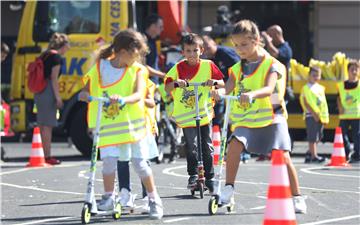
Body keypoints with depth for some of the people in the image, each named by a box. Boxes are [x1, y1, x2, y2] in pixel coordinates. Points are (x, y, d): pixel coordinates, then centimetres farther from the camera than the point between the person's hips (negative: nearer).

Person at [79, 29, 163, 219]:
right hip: (107, 123, 0)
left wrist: (123, 100, -38)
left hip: (131, 123, 0)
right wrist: (84, 95, -19)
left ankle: (154, 199, 13)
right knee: (109, 159, -14)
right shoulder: (100, 68, 1)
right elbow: (86, 91, 6)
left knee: (139, 162, 0)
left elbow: (138, 95, -17)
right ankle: (109, 197, 2)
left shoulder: (137, 70, -2)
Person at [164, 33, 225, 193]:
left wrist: (215, 82, -18)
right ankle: (193, 175, 7)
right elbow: (167, 88, -9)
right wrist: (175, 83, -29)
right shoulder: (178, 68, -3)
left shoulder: (208, 66, 1)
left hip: (205, 113, 1)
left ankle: (209, 177, 16)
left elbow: (223, 83, 3)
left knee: (207, 146, 5)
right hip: (186, 115, -1)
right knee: (191, 146, -9)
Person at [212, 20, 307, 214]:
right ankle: (228, 189, -15)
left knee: (282, 156, -10)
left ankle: (297, 198, 1)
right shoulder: (237, 69, 9)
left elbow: (269, 89, -23)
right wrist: (219, 92, -29)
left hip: (270, 117, -3)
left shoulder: (271, 65, -6)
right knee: (235, 144, -23)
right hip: (244, 119, 3)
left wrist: (251, 94, -44)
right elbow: (228, 88, -5)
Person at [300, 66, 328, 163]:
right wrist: (314, 113, -16)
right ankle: (314, 156, -8)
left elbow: (324, 102, 16)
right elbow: (305, 102, -9)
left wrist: (325, 116, 7)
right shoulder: (306, 88, -3)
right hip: (311, 115, -6)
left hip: (321, 116, 6)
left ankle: (310, 153, 24)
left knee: (317, 137, 11)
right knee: (312, 137, -8)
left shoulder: (321, 88, 15)